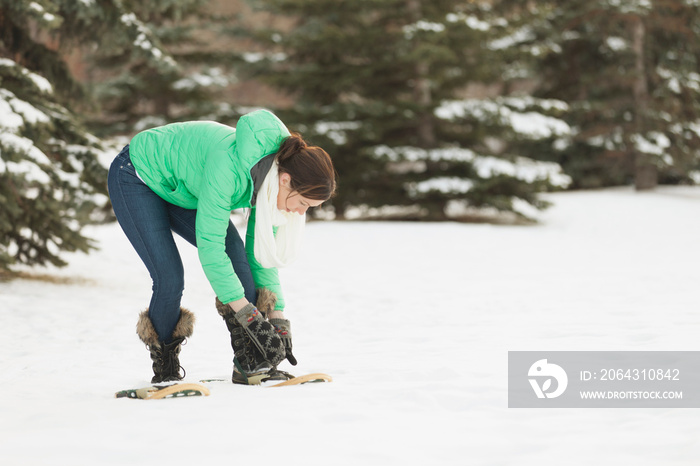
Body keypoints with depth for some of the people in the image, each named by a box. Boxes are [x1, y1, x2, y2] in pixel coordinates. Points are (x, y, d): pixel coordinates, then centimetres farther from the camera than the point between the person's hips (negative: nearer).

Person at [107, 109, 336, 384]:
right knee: (170, 279, -17)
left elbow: (262, 254, -4)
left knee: (236, 256, -14)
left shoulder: (273, 186, -16)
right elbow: (209, 246, -38)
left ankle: (251, 362, -12)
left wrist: (278, 320, -7)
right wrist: (248, 315, -37)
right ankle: (165, 368, 6)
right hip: (137, 177, -7)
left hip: (183, 190, 7)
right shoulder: (230, 165, -40)